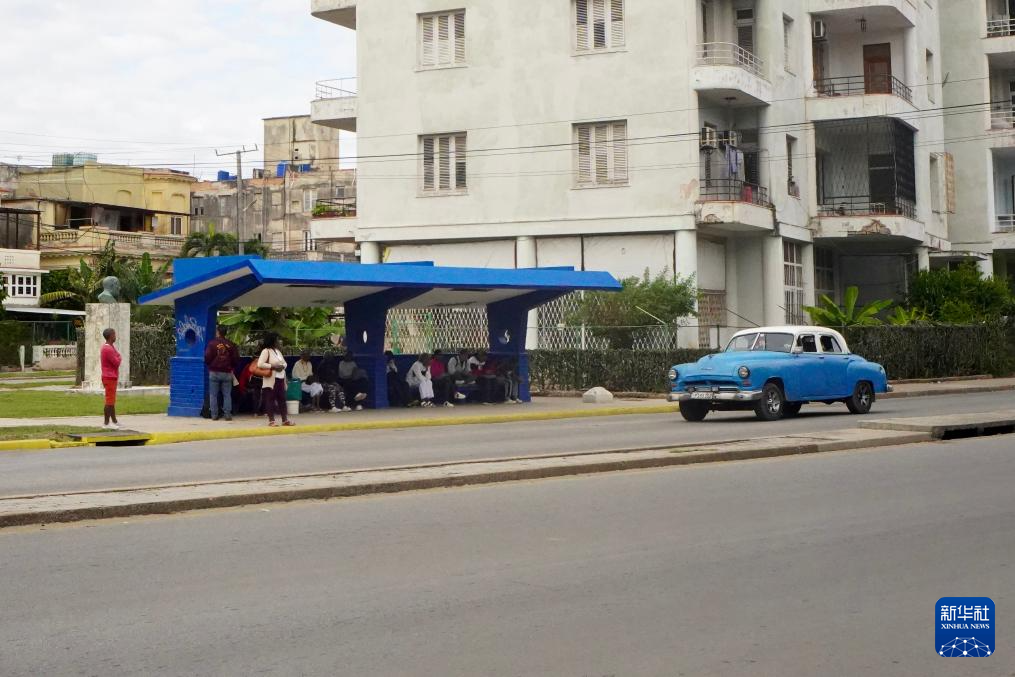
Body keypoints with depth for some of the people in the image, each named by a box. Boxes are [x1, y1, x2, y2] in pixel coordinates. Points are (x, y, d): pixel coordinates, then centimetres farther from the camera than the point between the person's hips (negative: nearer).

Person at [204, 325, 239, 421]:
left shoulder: (212, 343, -8)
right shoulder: (231, 345, 1)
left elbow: (207, 357, -10)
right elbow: (236, 359, 4)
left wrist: (209, 365, 11)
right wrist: (232, 368, 22)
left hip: (214, 372, -2)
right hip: (227, 373, 2)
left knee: (213, 395, 5)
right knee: (227, 395, 7)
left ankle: (214, 415, 3)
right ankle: (227, 414, 3)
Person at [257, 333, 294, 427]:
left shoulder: (278, 351, 18)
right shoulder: (266, 351, -7)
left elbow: (284, 363, 22)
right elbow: (260, 364, -18)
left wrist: (282, 366, -1)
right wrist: (273, 366, -18)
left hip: (280, 379, 8)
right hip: (271, 380, -8)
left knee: (282, 399, 8)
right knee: (270, 400, -3)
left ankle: (285, 420, 11)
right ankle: (271, 420, 1)